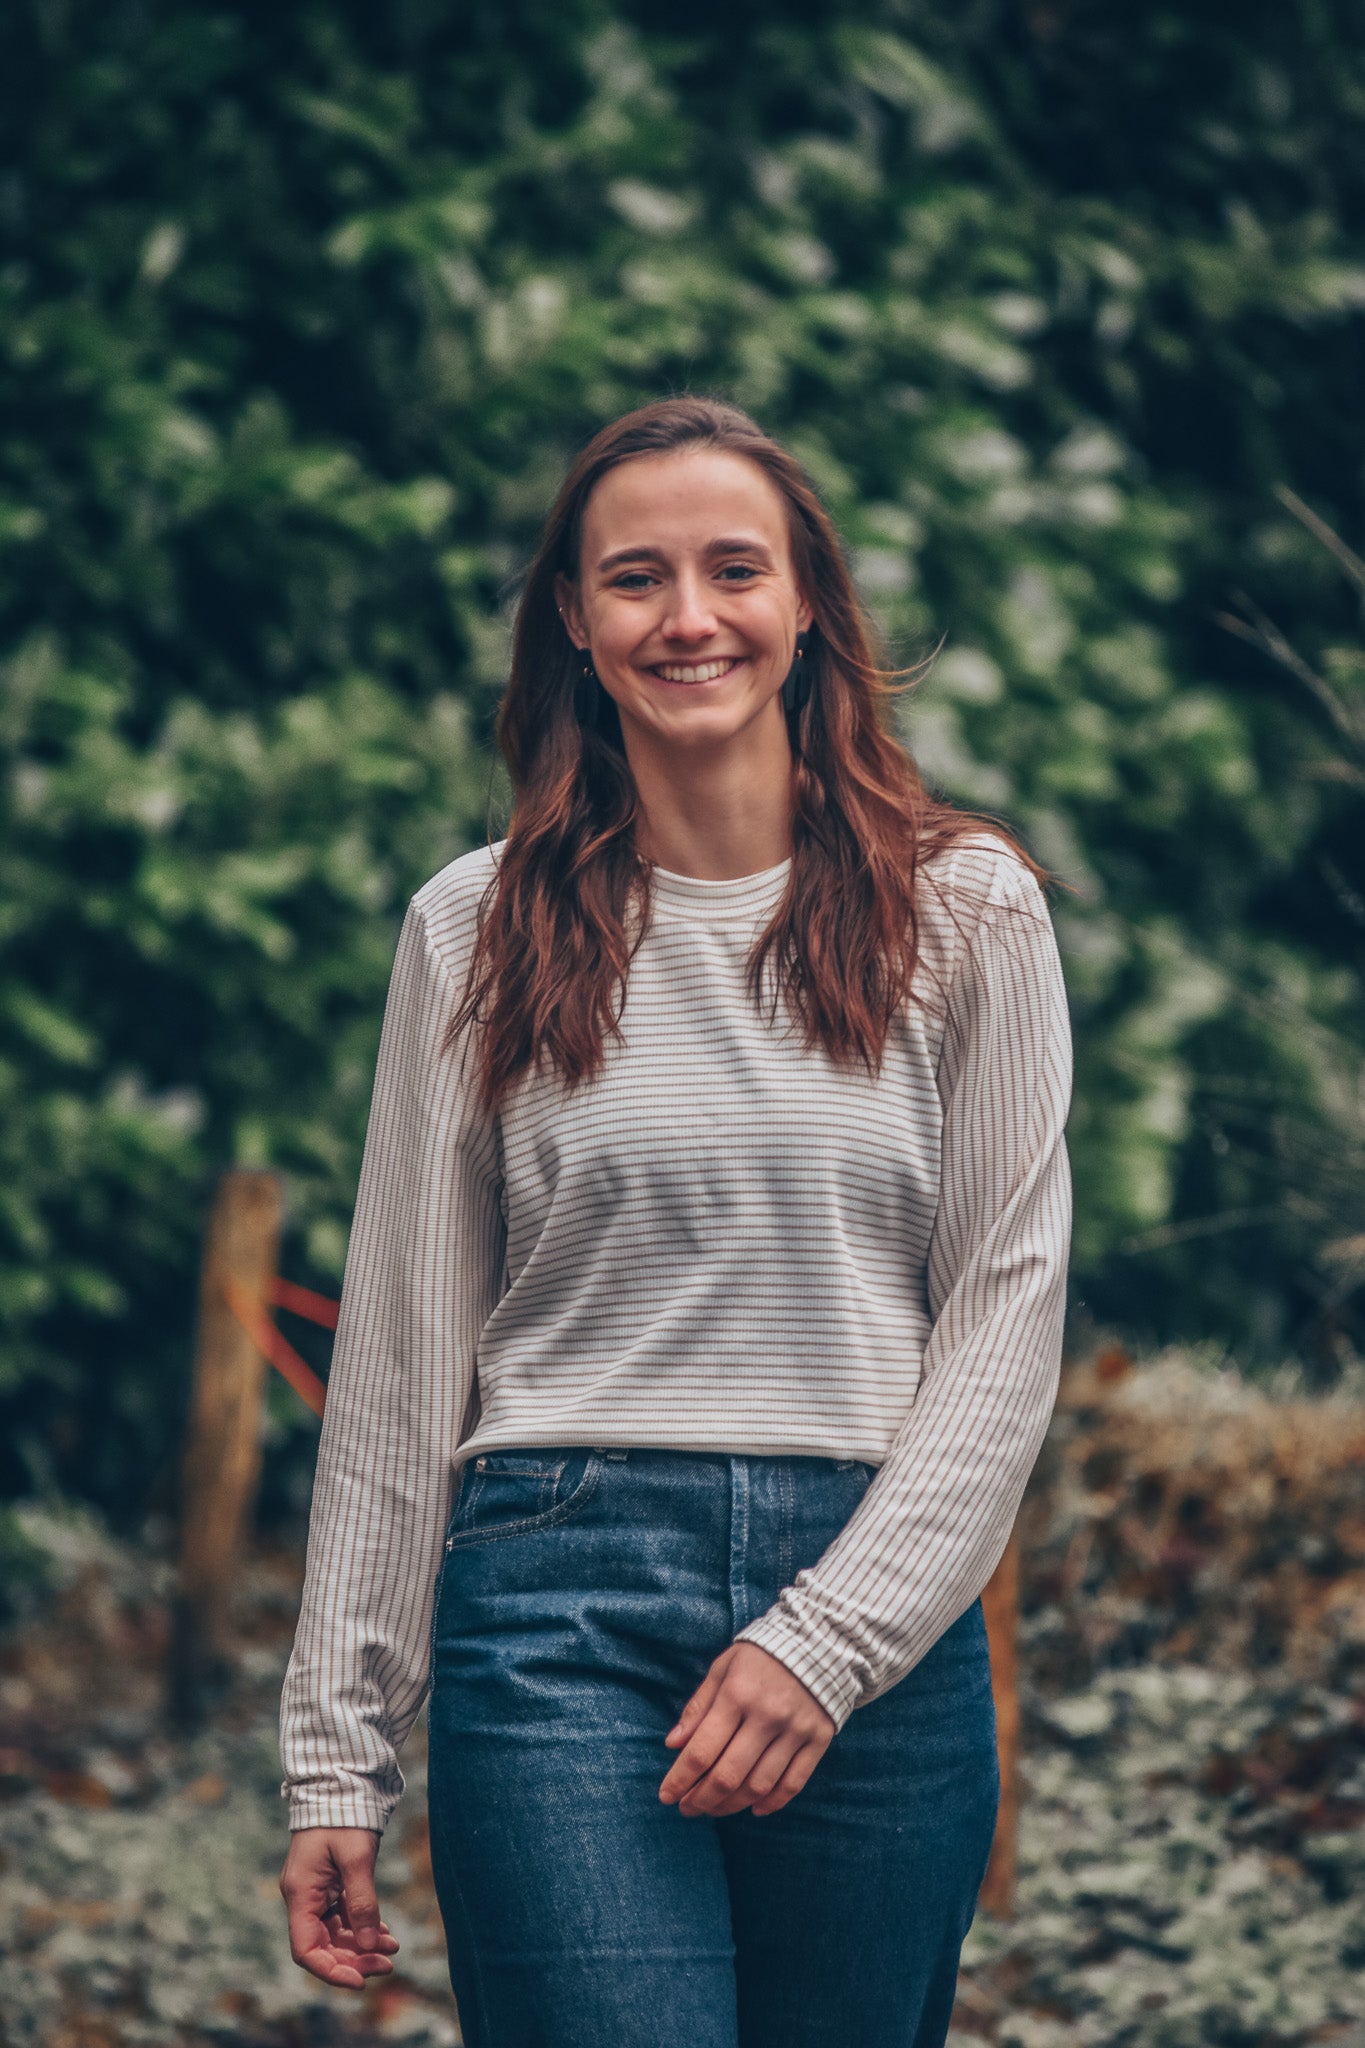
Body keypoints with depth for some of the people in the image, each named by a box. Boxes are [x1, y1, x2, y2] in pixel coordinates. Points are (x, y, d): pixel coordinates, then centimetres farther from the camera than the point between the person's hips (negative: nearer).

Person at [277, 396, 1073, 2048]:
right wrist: (336, 1756, 5)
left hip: (880, 1610, 1)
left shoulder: (965, 912, 5)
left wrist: (827, 1641, -8)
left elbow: (1008, 1313, 3)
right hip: (558, 1607, -1)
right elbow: (399, 1354, 8)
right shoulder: (480, 930, 6)